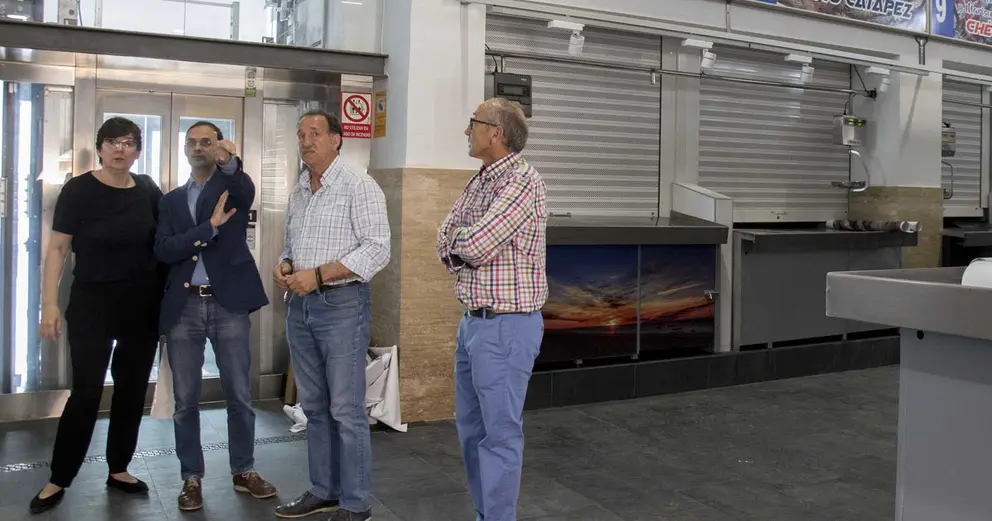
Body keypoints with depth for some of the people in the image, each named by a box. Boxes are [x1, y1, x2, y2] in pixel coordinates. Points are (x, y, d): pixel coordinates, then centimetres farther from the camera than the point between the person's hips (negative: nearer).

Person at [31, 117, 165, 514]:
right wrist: (50, 304, -14)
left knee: (133, 389, 10)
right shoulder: (78, 190, -8)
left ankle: (118, 470, 25)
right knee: (86, 392, -3)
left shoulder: (147, 190, 3)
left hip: (143, 303, 4)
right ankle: (58, 480, 12)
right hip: (92, 302, -4)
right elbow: (57, 248, -8)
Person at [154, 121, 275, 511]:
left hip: (228, 304, -2)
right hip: (184, 307, 2)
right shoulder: (171, 200, 13)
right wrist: (210, 226, -15)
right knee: (185, 400, 6)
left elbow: (245, 188, -21)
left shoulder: (234, 189, 6)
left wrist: (229, 161, -43)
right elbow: (163, 250, -3)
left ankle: (244, 471, 20)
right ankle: (192, 477, 19)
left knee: (239, 396, 5)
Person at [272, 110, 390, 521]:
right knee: (314, 406, 14)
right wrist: (285, 267, 1)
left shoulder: (359, 187, -8)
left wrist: (318, 274, -19)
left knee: (346, 410, -2)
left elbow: (377, 249, -16)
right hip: (300, 306, 7)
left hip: (342, 306, -7)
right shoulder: (298, 193, 14)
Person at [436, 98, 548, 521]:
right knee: (470, 427, 18)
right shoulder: (480, 181, 12)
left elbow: (474, 244, -23)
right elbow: (446, 243, 10)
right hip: (472, 321, 10)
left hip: (506, 326, -9)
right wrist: (462, 247, -10)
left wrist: (458, 238, -2)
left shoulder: (522, 181, -17)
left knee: (500, 433, 0)